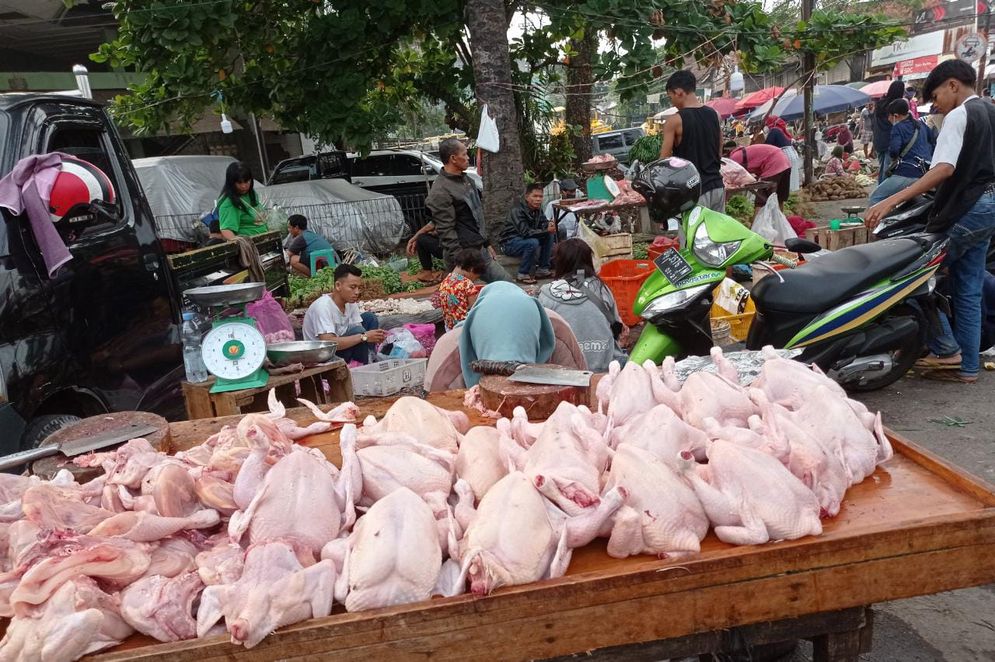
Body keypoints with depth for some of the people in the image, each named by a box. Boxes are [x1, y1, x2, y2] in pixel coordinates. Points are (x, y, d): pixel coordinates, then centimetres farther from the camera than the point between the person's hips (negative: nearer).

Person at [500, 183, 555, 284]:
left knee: (549, 236, -5)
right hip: (509, 243, -8)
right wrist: (546, 230, -32)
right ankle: (522, 275, -21)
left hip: (523, 239, 8)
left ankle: (543, 269, 0)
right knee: (533, 243, -33)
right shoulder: (518, 211, -25)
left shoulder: (537, 209, 1)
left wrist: (549, 225, -24)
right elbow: (525, 232, -32)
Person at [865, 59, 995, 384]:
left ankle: (946, 349, -2)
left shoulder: (958, 116, -12)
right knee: (969, 290, 11)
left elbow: (944, 169, -26)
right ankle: (967, 365, 16)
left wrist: (889, 202, -33)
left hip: (964, 211, -9)